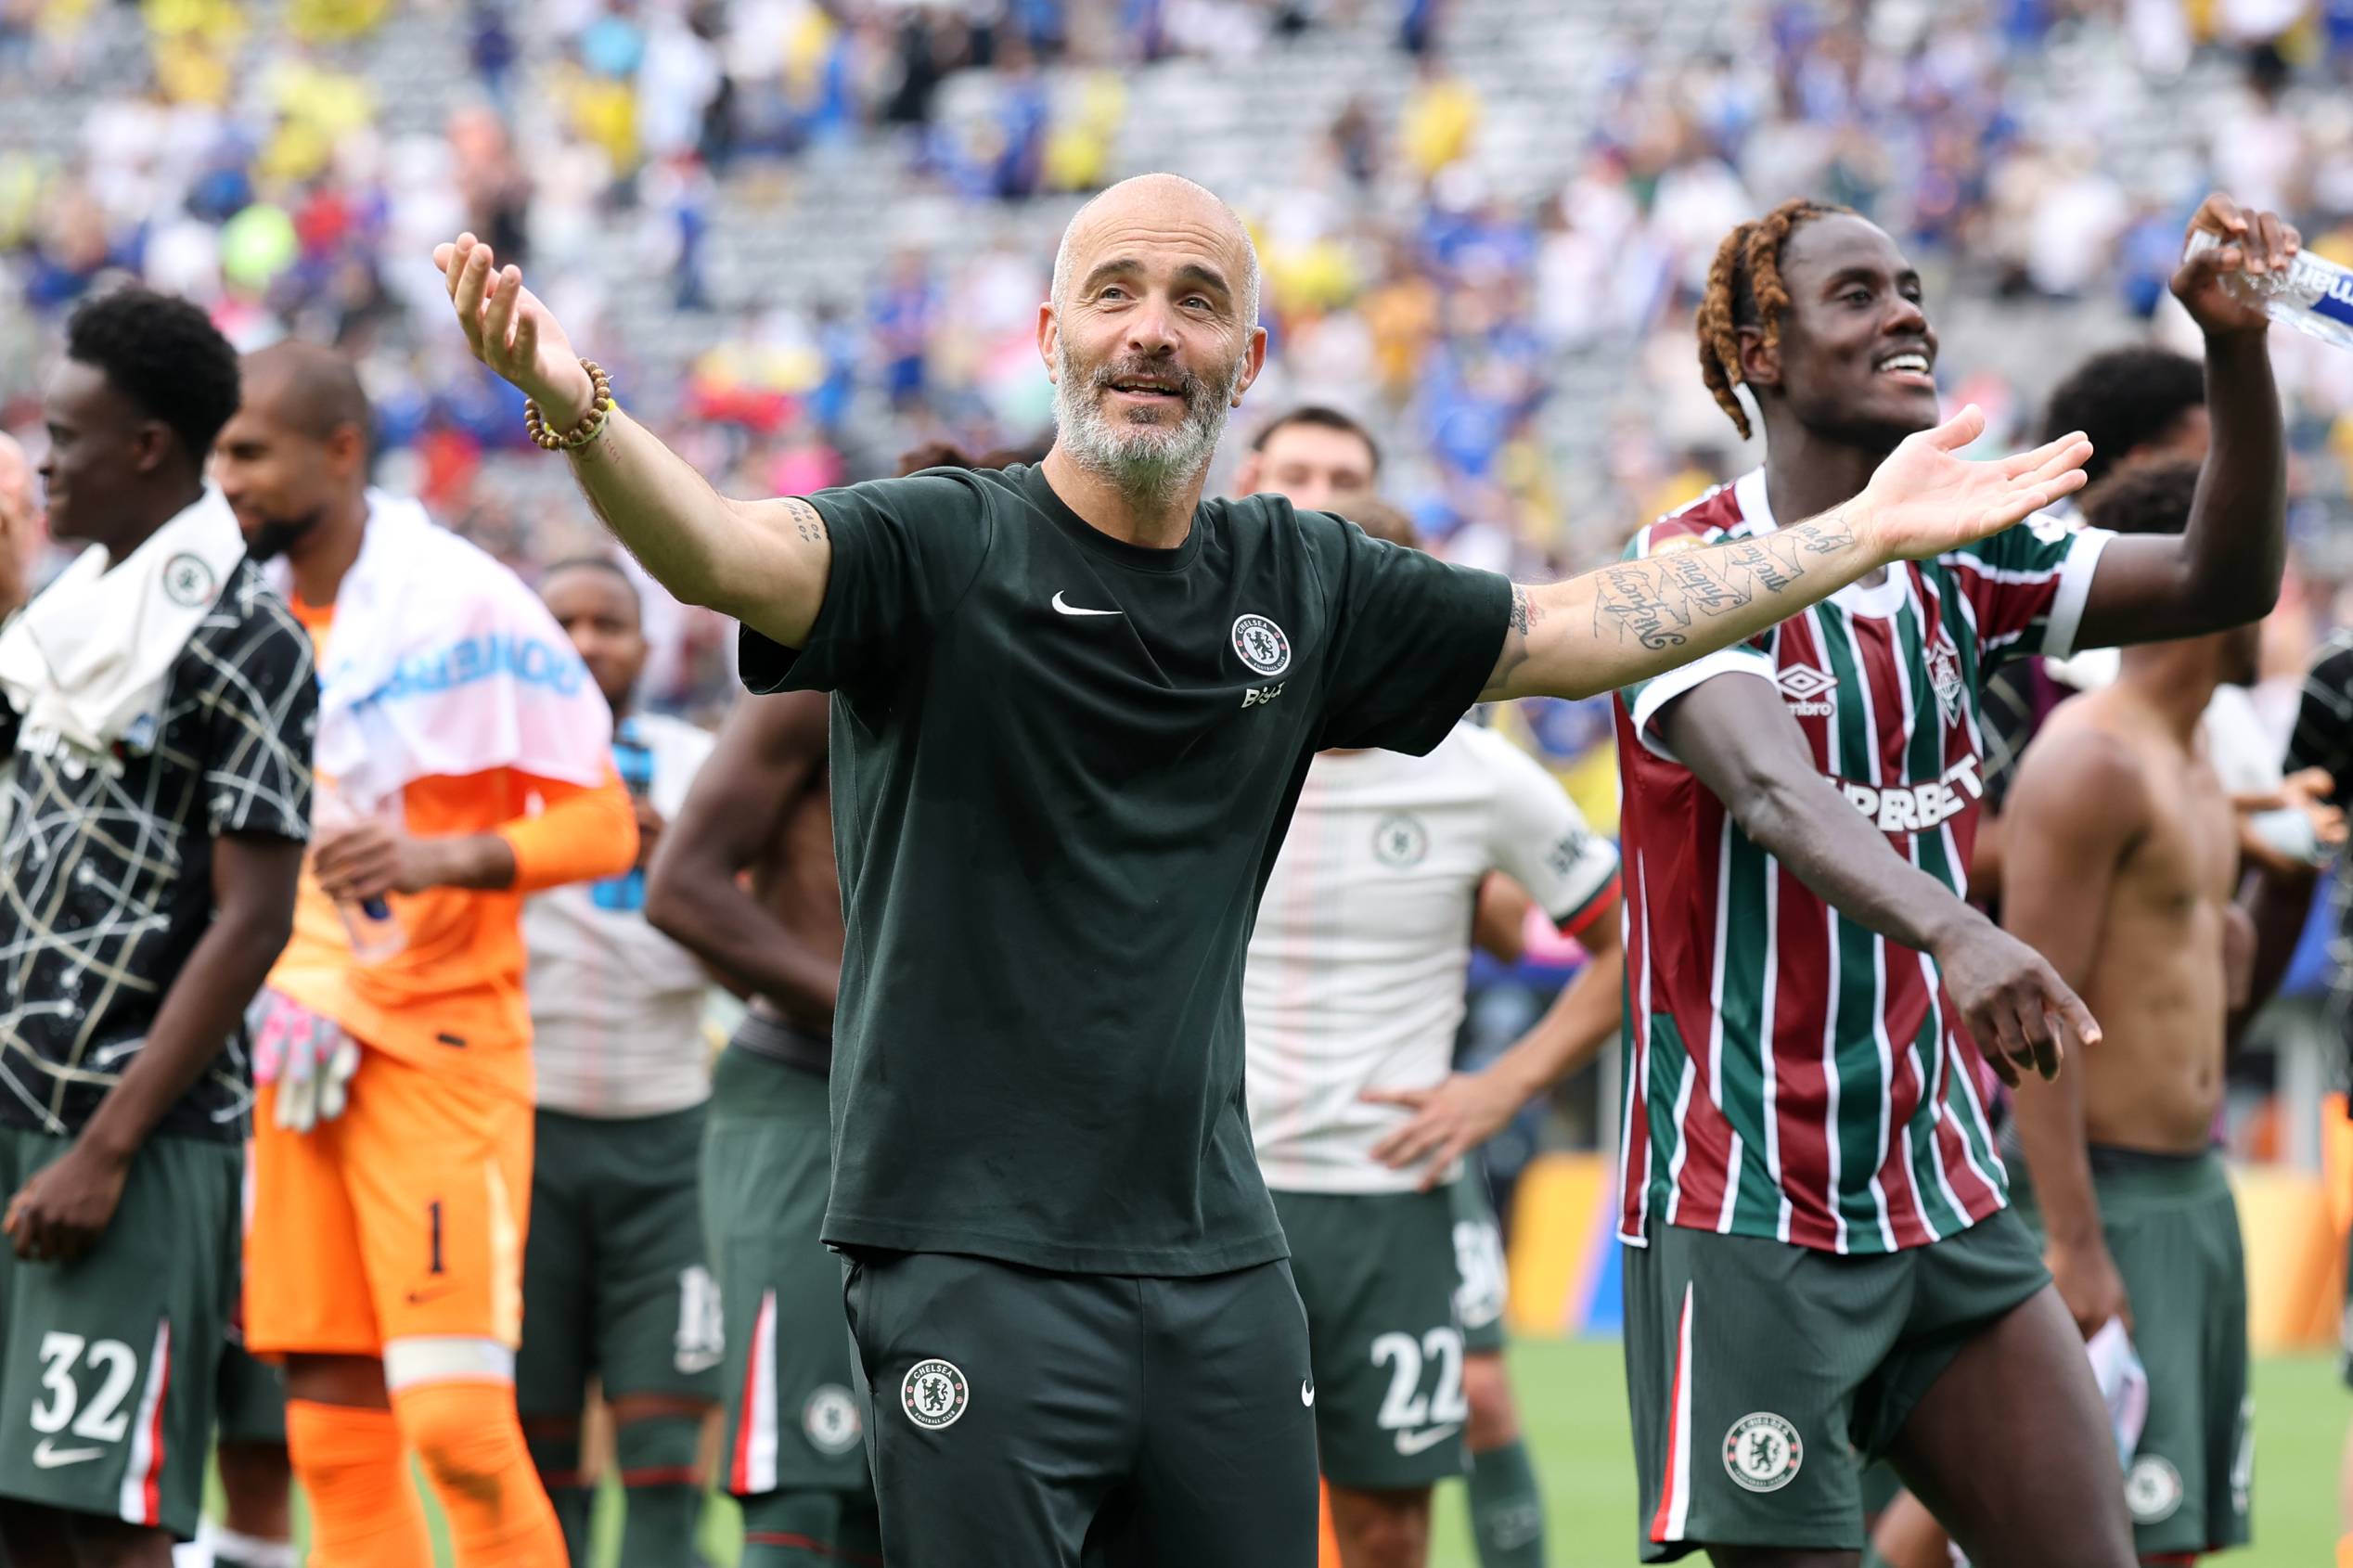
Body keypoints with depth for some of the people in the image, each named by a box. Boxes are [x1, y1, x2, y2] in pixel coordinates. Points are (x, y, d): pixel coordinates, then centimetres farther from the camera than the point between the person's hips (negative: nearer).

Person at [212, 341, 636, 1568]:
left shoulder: (465, 604, -9)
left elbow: (601, 823, -9)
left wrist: (440, 858, -24)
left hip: (439, 1044, -6)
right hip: (295, 1046, 6)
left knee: (456, 1417, -14)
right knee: (332, 1428, 4)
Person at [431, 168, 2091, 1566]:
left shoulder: (1304, 587, 10)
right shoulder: (941, 551, -7)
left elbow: (1580, 628, 20)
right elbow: (728, 553, -25)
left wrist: (1869, 532, 22)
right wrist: (586, 420, -47)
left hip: (1217, 1253, 5)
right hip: (973, 1249, -5)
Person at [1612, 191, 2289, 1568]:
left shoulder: (1955, 564, 10)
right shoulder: (1692, 569, -11)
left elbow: (2222, 580, 5)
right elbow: (1773, 792, -29)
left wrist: (2240, 346, -11)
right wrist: (1952, 930, -47)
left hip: (1943, 1190, 7)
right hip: (1746, 1218, -6)